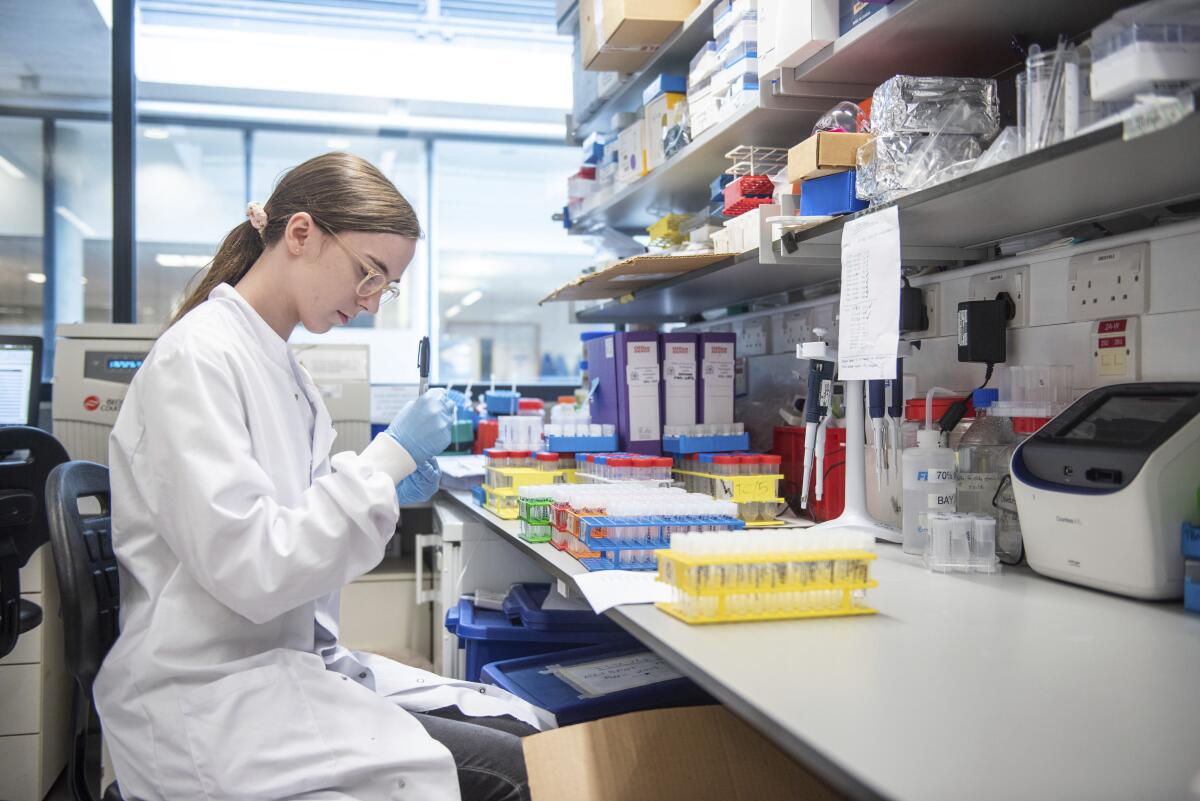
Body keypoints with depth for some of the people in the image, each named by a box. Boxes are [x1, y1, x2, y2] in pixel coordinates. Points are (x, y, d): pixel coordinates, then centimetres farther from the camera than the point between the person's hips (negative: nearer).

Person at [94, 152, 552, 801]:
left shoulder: (281, 366, 12)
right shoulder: (199, 356, -16)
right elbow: (249, 571, -23)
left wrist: (384, 495, 2)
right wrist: (387, 461, -19)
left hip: (290, 662, 9)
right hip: (212, 701, -9)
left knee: (536, 731, -3)